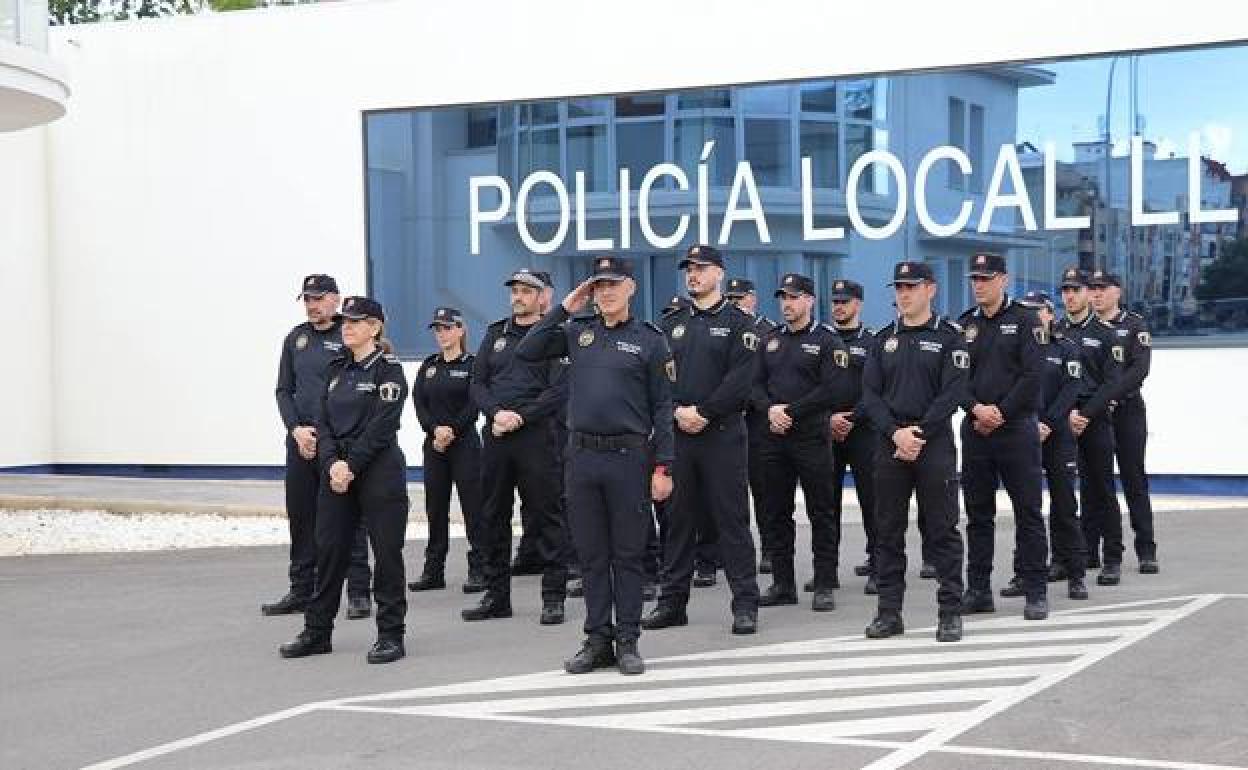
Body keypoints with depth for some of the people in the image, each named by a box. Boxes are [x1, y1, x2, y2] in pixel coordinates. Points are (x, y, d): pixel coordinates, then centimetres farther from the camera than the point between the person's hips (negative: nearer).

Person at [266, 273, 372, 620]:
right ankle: (302, 591, 20)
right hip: (301, 442, 6)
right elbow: (284, 390, 13)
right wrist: (296, 429, -3)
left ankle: (359, 593, 3)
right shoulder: (296, 338, 13)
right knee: (301, 519, 10)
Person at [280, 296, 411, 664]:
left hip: (378, 470, -6)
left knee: (386, 552, -2)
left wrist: (351, 466, -16)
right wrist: (333, 462, -9)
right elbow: (324, 421, 8)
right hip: (337, 470, 6)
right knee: (329, 549, 8)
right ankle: (317, 631, 17)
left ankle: (390, 635, 5)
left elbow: (381, 426, -14)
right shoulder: (338, 369, 13)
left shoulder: (387, 368, -6)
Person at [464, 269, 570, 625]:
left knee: (545, 515, -3)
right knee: (493, 517, 9)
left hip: (535, 436, -5)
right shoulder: (496, 334, 16)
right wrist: (496, 412, -8)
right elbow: (477, 382, 11)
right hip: (495, 436, 5)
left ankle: (554, 596, 3)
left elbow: (558, 389, -9)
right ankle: (496, 595, 18)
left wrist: (521, 417, -16)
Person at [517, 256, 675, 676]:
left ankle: (628, 642, 11)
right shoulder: (578, 330, 11)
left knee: (628, 554, 3)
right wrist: (564, 308, -1)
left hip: (629, 456, -3)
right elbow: (526, 352, 2)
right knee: (591, 555, 8)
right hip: (582, 455, 3)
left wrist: (663, 467, -7)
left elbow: (662, 407, -1)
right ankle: (598, 640, 15)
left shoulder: (649, 339, 2)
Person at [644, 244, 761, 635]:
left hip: (722, 434, -4)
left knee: (731, 518, -3)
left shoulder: (737, 323, 1)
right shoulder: (671, 325, 15)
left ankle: (745, 603, 1)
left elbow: (740, 379, -10)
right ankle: (672, 601, 15)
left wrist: (703, 412, -16)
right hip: (677, 433, 4)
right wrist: (678, 411, -9)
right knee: (677, 518, 8)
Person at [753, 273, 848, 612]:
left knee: (820, 513, -1)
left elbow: (831, 389, -13)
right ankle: (783, 584, 16)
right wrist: (770, 409, -10)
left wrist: (790, 411, -15)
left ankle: (825, 586, 4)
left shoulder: (827, 341, -3)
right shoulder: (770, 340, 14)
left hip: (812, 437, -5)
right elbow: (757, 384, 10)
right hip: (774, 438, 5)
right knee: (776, 513, 8)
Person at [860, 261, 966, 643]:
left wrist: (918, 433, -15)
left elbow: (951, 393, -8)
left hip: (935, 443, -4)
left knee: (941, 530, -2)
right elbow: (870, 393, 5)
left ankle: (951, 612, 4)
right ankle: (889, 612, 12)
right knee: (887, 530, 5)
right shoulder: (884, 339, 12)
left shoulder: (948, 336, 1)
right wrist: (896, 433, -10)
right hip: (890, 444, 4)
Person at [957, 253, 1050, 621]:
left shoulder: (1025, 321, -1)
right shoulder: (964, 325, 11)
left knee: (1028, 512, -2)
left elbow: (1032, 376, -10)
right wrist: (976, 409, -11)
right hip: (975, 431, 4)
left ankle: (1036, 592, 3)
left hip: (1017, 429, -4)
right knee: (978, 513, 8)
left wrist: (1000, 413, -13)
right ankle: (978, 590, 14)